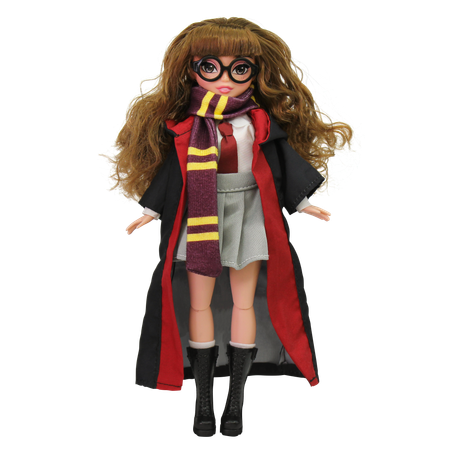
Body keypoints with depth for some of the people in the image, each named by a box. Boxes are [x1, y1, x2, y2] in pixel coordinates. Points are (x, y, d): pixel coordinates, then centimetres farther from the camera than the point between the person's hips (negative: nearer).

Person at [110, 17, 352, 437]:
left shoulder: (262, 120, -2)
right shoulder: (185, 124, -2)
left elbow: (284, 160, 3)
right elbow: (172, 170, 3)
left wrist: (302, 201, 2)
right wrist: (151, 210, 3)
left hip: (249, 215, 0)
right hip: (199, 218, 0)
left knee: (244, 302, 5)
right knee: (199, 302, 5)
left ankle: (236, 399, 17)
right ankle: (203, 400, 17)